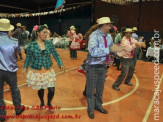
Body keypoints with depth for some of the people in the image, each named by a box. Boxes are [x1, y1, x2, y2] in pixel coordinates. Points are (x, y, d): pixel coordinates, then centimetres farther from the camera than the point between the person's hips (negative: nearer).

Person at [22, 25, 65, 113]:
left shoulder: (49, 43, -3)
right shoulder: (31, 45, -8)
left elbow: (55, 54, 0)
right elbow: (28, 58, 3)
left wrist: (60, 64, -11)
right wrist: (25, 67, -4)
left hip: (48, 71, 2)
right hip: (37, 72, -1)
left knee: (51, 90, -2)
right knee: (40, 89, 14)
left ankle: (49, 104, 31)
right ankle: (42, 102, 48)